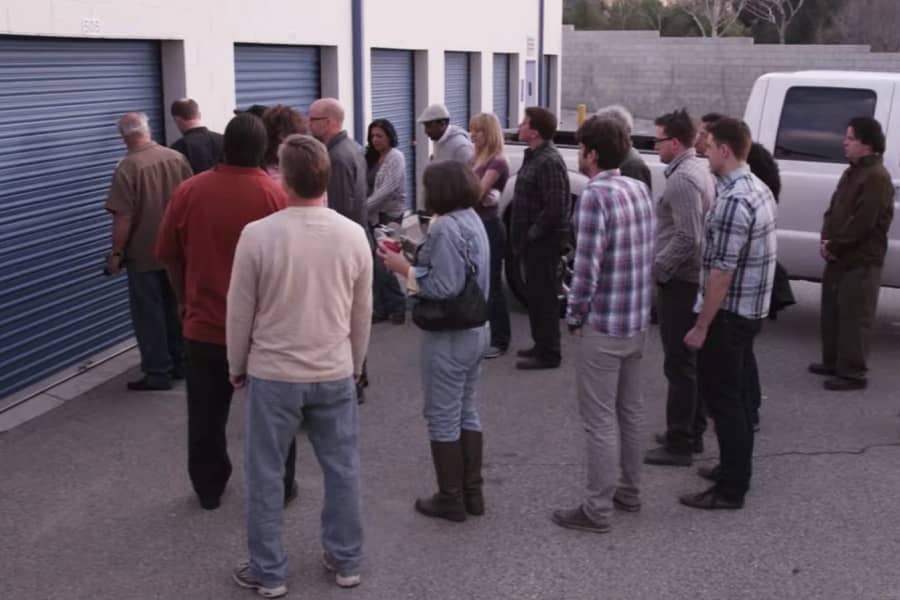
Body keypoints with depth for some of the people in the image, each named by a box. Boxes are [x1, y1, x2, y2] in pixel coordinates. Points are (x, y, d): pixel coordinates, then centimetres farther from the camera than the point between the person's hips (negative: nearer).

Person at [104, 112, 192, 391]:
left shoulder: (128, 167, -18)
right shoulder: (178, 158, -2)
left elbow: (124, 217, -18)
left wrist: (116, 253, -7)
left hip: (144, 254, -5)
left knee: (149, 315, 5)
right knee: (177, 310, 17)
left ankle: (158, 374, 9)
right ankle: (181, 365, 26)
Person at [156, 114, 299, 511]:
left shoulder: (189, 191, -7)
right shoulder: (277, 196, -14)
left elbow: (168, 255, 3)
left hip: (204, 323, 2)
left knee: (206, 415, 16)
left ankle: (209, 489, 28)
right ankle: (278, 488, 24)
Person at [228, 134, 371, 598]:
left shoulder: (257, 235, -14)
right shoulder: (353, 235, -6)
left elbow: (240, 312, -5)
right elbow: (362, 313, 5)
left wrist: (237, 366, 11)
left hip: (272, 374, -2)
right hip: (334, 373, 3)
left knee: (265, 474, 11)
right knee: (342, 468, 16)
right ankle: (346, 561, 28)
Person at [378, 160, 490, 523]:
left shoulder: (445, 227, -21)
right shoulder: (472, 220, 9)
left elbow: (444, 286, -26)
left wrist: (404, 269, -15)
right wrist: (412, 258, 3)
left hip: (448, 336, -10)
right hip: (475, 329, 10)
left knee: (442, 415, 3)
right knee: (466, 410, 18)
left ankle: (451, 498, 14)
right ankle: (472, 492, 26)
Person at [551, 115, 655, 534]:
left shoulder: (596, 196, -20)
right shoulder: (640, 189, 6)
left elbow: (587, 266, -22)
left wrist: (573, 316, -8)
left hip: (604, 326, -8)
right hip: (638, 320, 9)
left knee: (600, 419, 0)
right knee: (630, 410, 19)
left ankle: (597, 510, 8)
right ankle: (630, 492, 31)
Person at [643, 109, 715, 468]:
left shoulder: (683, 179, -18)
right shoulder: (698, 170, 13)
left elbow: (687, 238, -25)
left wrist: (656, 269, -16)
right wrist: (661, 265, 17)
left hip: (679, 282, -10)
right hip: (691, 278, 10)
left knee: (679, 364, -4)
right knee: (691, 361, 17)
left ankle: (678, 444, 2)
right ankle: (693, 432, 27)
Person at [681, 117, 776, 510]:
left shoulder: (734, 201, -23)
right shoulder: (758, 188, 9)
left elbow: (722, 271, -24)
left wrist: (701, 326, -19)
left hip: (728, 314, -10)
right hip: (751, 309, 10)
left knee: (721, 397, -2)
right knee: (734, 393, 20)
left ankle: (731, 489, 6)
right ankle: (737, 467, 32)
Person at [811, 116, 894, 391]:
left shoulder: (877, 177, -17)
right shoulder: (852, 171, 15)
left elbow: (862, 223, -22)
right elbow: (834, 208, 16)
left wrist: (833, 246, -13)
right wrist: (826, 240, 0)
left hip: (861, 261, -10)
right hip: (840, 257, 10)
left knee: (854, 317, -5)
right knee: (833, 311, 18)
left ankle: (853, 373, 1)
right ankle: (833, 362, 30)